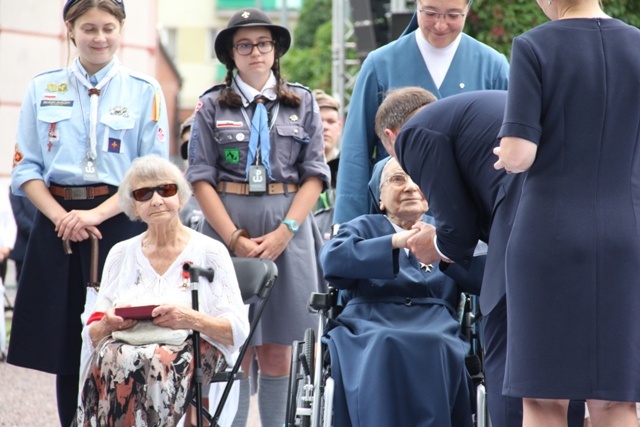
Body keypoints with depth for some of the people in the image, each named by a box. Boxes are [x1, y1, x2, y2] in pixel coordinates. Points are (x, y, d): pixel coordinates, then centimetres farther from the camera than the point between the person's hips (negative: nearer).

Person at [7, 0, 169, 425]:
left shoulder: (145, 91, 3)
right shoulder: (43, 89, 9)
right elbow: (26, 168, 6)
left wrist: (96, 215, -14)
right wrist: (60, 216, -11)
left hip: (120, 223, -2)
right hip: (57, 224, 2)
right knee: (65, 345, 3)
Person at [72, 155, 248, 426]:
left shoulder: (210, 252, 10)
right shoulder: (121, 254, 21)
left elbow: (238, 331, 2)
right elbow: (91, 337, 18)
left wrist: (194, 320, -17)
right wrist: (107, 325, -6)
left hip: (194, 348, -3)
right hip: (128, 344, 3)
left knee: (151, 364, -39)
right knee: (109, 360, -36)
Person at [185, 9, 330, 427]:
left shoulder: (302, 103, 8)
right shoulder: (212, 106, 6)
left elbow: (314, 176, 3)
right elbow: (202, 179, 1)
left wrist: (283, 233, -9)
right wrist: (236, 239, -10)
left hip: (287, 231, 1)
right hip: (228, 227, -1)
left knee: (277, 351, 3)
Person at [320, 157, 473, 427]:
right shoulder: (364, 227, 21)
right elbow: (332, 258, -3)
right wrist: (395, 242, -15)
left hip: (435, 324, 1)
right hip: (371, 325, -1)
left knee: (437, 349, -34)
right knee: (386, 347, -36)